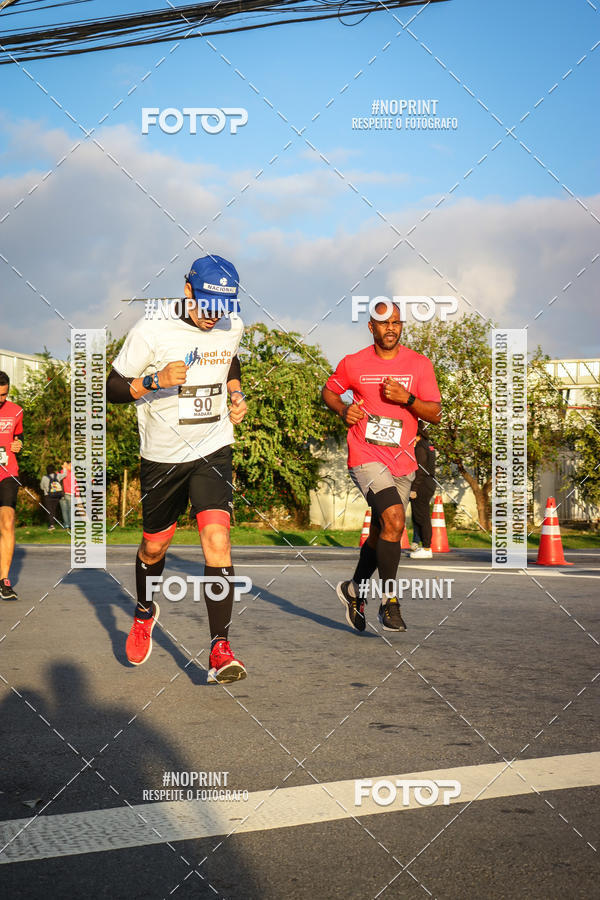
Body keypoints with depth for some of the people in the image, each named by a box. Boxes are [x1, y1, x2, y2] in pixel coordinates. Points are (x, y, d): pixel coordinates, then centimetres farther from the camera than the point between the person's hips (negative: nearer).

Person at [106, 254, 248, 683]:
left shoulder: (232, 326, 0)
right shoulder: (152, 331, -14)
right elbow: (114, 388, -9)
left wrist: (237, 396, 5)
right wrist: (156, 381, -27)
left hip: (213, 450, 1)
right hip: (162, 455, -1)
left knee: (217, 539, -18)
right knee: (155, 546, 14)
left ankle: (221, 649, -18)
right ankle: (145, 612, 46)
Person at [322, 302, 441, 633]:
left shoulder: (419, 365, 3)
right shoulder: (353, 364, 1)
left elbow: (435, 414, 0)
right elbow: (329, 391, 17)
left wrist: (407, 398, -17)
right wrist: (343, 409, -4)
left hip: (402, 462, 4)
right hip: (366, 457, -3)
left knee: (381, 534, 13)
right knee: (394, 520, -23)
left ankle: (354, 590, 37)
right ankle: (389, 602, -13)